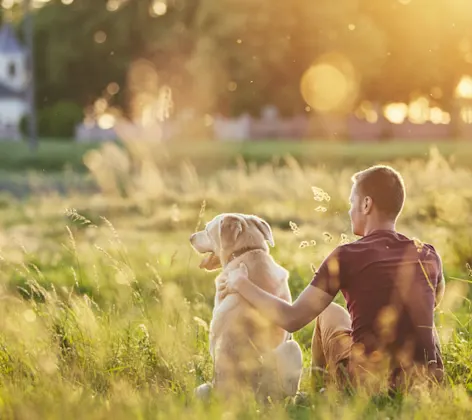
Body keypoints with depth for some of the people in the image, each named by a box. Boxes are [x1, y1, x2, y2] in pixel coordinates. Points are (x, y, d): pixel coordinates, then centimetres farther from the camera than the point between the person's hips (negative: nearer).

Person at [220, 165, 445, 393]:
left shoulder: (347, 256, -10)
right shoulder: (429, 256, 2)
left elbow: (291, 319, -12)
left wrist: (242, 284, 3)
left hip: (367, 382, -2)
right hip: (427, 383, 2)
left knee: (330, 313, 26)